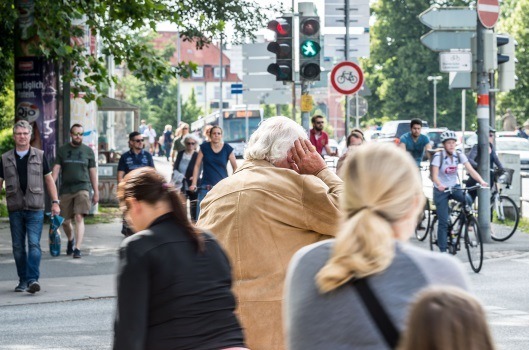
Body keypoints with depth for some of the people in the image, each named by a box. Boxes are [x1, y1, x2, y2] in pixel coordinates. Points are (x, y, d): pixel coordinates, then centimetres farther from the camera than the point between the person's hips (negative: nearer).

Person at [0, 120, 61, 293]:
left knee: (34, 244, -13)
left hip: (35, 209, -2)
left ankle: (33, 279, -17)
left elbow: (49, 180, 11)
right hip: (15, 209, 2)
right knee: (18, 247, 6)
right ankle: (23, 280, 15)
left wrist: (55, 202, 4)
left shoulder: (39, 156, 6)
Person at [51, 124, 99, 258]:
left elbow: (93, 172, 11)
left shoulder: (88, 151, 8)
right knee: (65, 221, 7)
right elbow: (56, 169, 5)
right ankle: (70, 240, 37)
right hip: (65, 190, 2)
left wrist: (96, 192, 9)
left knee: (79, 218, -17)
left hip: (82, 188, -2)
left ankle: (77, 248, -18)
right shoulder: (62, 150, 9)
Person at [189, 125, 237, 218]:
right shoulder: (204, 147, 2)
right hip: (206, 187, 0)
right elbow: (197, 166, 4)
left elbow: (235, 167, 5)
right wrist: (193, 184, -2)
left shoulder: (227, 149, 0)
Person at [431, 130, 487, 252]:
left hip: (454, 187, 3)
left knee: (468, 200, -29)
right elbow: (434, 175, -26)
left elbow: (471, 170, -15)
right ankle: (442, 250, 2)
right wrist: (439, 185, -47)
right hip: (441, 190, -3)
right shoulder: (438, 156, -17)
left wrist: (481, 181, -32)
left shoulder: (459, 155, -6)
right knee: (443, 222, -7)